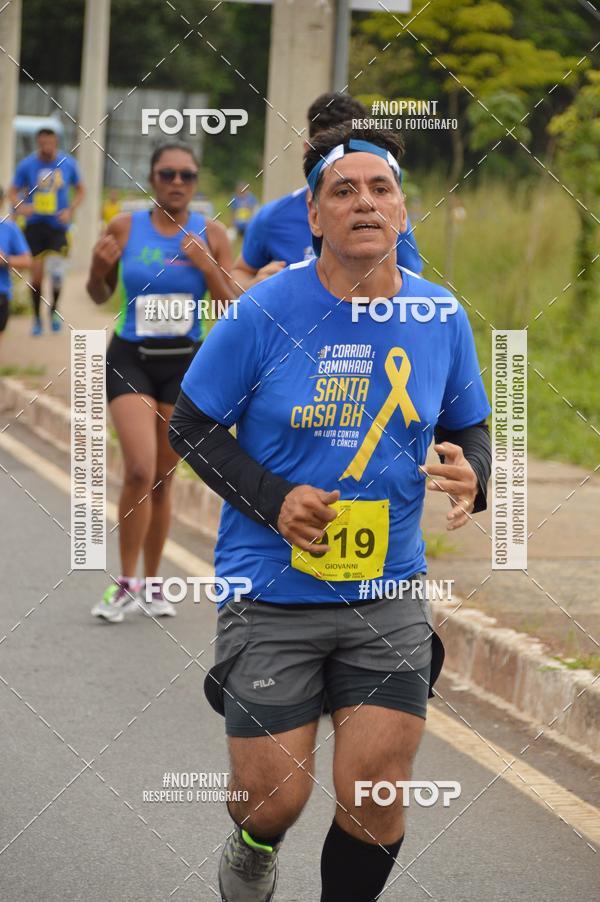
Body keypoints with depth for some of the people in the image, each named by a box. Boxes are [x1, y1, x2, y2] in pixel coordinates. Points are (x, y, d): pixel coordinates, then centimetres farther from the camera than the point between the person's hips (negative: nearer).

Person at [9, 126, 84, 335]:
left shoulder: (68, 164, -2)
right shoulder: (26, 165, -6)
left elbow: (80, 190, 10)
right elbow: (13, 192, 0)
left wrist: (70, 210, -7)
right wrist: (20, 206, -21)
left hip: (58, 224, 0)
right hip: (35, 223, 0)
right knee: (37, 272, -1)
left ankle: (54, 310, 12)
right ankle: (37, 317, 15)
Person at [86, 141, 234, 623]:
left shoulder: (211, 235, -1)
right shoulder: (124, 227, -2)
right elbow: (101, 296, 9)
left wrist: (208, 267, -17)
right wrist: (99, 267, -12)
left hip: (185, 365, 2)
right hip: (130, 360, -1)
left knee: (163, 479, 9)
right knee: (140, 470, -16)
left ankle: (152, 584, 22)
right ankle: (126, 582, -2)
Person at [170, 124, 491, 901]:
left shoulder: (441, 318, -1)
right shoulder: (263, 313, -11)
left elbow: (468, 428, 12)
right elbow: (191, 425, -2)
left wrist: (470, 476, -11)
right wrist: (273, 501, -16)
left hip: (388, 596, 2)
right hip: (271, 594, -2)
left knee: (374, 800, -3)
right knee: (273, 799, 2)